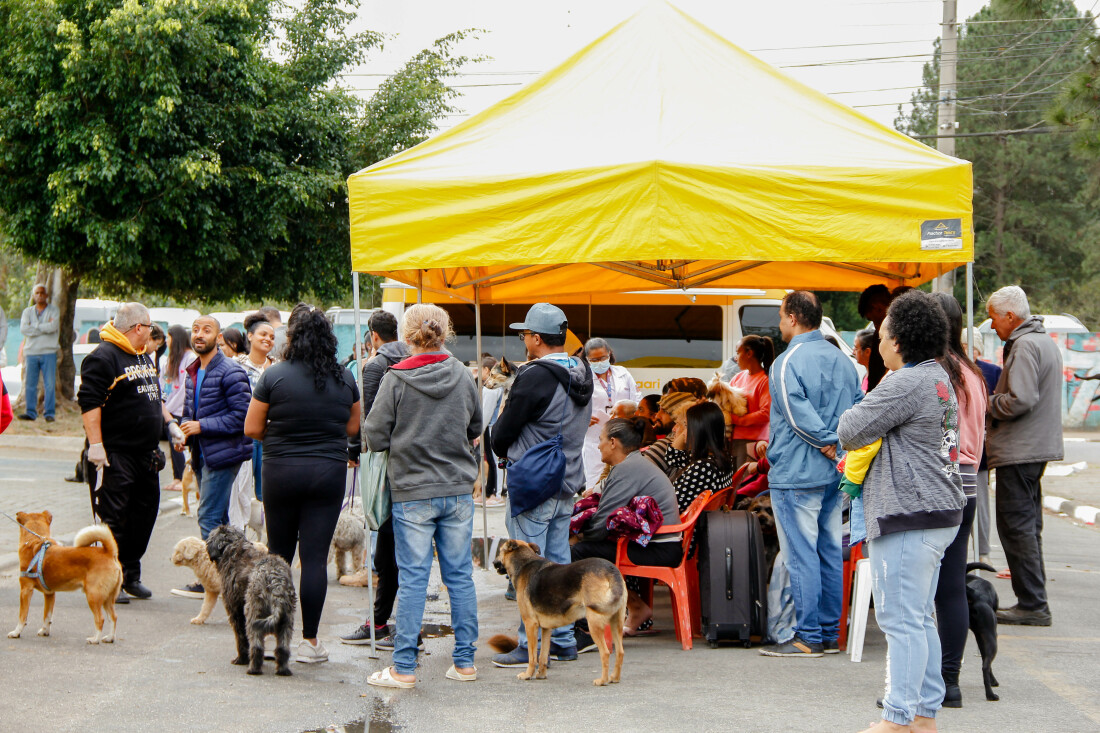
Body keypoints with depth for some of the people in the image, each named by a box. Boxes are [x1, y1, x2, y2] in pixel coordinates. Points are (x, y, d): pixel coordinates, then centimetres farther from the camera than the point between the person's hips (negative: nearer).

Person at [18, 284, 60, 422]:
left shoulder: (53, 310, 6)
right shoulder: (28, 311, 12)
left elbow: (53, 326, -13)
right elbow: (23, 329, -5)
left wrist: (35, 327, -6)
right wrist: (45, 328, -8)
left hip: (48, 352, -2)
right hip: (31, 352, 2)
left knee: (50, 384, -5)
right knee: (30, 384, 1)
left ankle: (49, 413, -1)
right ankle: (30, 412, 7)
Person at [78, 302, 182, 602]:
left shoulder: (144, 357, 18)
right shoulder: (103, 358, -13)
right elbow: (89, 402, -18)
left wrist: (170, 423, 21)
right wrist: (95, 445, -23)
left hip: (146, 454, 9)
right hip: (115, 456, -9)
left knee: (144, 513, 11)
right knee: (113, 519, -6)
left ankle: (130, 576, 22)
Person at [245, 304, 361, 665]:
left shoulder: (274, 376, -8)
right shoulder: (345, 379, 0)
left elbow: (252, 428, -4)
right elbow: (353, 426, 11)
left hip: (281, 471, -1)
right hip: (329, 472, 1)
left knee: (278, 554, 14)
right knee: (315, 557, 1)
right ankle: (309, 641, 3)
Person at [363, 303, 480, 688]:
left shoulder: (396, 379, -10)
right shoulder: (462, 375, 0)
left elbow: (375, 437, -7)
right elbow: (476, 429, 13)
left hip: (412, 493, -3)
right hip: (458, 490, 3)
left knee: (413, 578, 0)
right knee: (460, 575, 9)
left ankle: (404, 667, 2)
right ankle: (464, 660, 14)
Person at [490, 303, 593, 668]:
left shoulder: (534, 378, -17)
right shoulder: (582, 376, 9)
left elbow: (501, 436, -11)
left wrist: (503, 449, 11)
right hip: (568, 483, 8)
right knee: (559, 563, 13)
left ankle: (530, 646, -1)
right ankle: (562, 641, 18)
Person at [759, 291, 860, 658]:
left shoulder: (788, 362, -14)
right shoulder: (843, 359, 12)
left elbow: (798, 414, -21)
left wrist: (826, 443, -10)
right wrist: (839, 445, 8)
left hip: (796, 475, -8)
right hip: (835, 475, 8)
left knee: (801, 555, -4)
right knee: (830, 553, 12)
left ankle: (808, 637, -3)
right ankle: (830, 633, 16)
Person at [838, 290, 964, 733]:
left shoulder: (906, 384, -17)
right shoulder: (939, 379, 15)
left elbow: (850, 431, -15)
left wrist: (854, 415, 5)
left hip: (908, 517, -10)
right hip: (940, 514, 10)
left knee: (901, 620, -6)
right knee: (920, 618, 15)